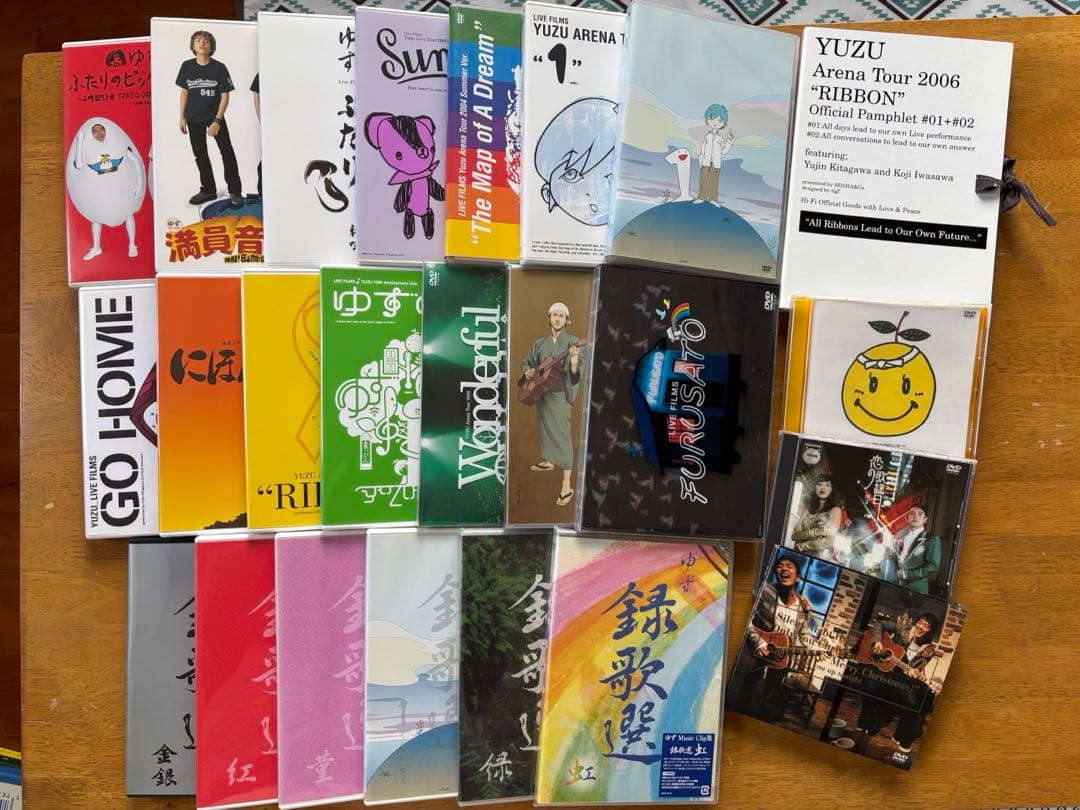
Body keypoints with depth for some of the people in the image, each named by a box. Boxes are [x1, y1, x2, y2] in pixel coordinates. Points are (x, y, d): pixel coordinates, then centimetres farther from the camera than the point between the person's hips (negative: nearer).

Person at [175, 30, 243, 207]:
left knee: (227, 152, -4)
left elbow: (225, 96, -10)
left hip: (214, 116, -3)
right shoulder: (187, 66, -3)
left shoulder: (219, 68, -11)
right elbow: (184, 92, 6)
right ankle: (208, 190, 23)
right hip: (194, 118, 3)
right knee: (199, 154, 10)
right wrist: (182, 117, 4)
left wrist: (217, 121, -16)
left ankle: (235, 191, 5)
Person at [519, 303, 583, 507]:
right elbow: (526, 362, 18)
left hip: (560, 394, -6)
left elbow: (575, 374, -19)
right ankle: (548, 462, 48)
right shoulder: (540, 343, 7)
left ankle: (567, 487, -13)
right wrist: (527, 372, -4)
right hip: (541, 391, 6)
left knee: (561, 433, -11)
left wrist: (574, 362, -41)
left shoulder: (572, 342, -10)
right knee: (544, 427, 22)